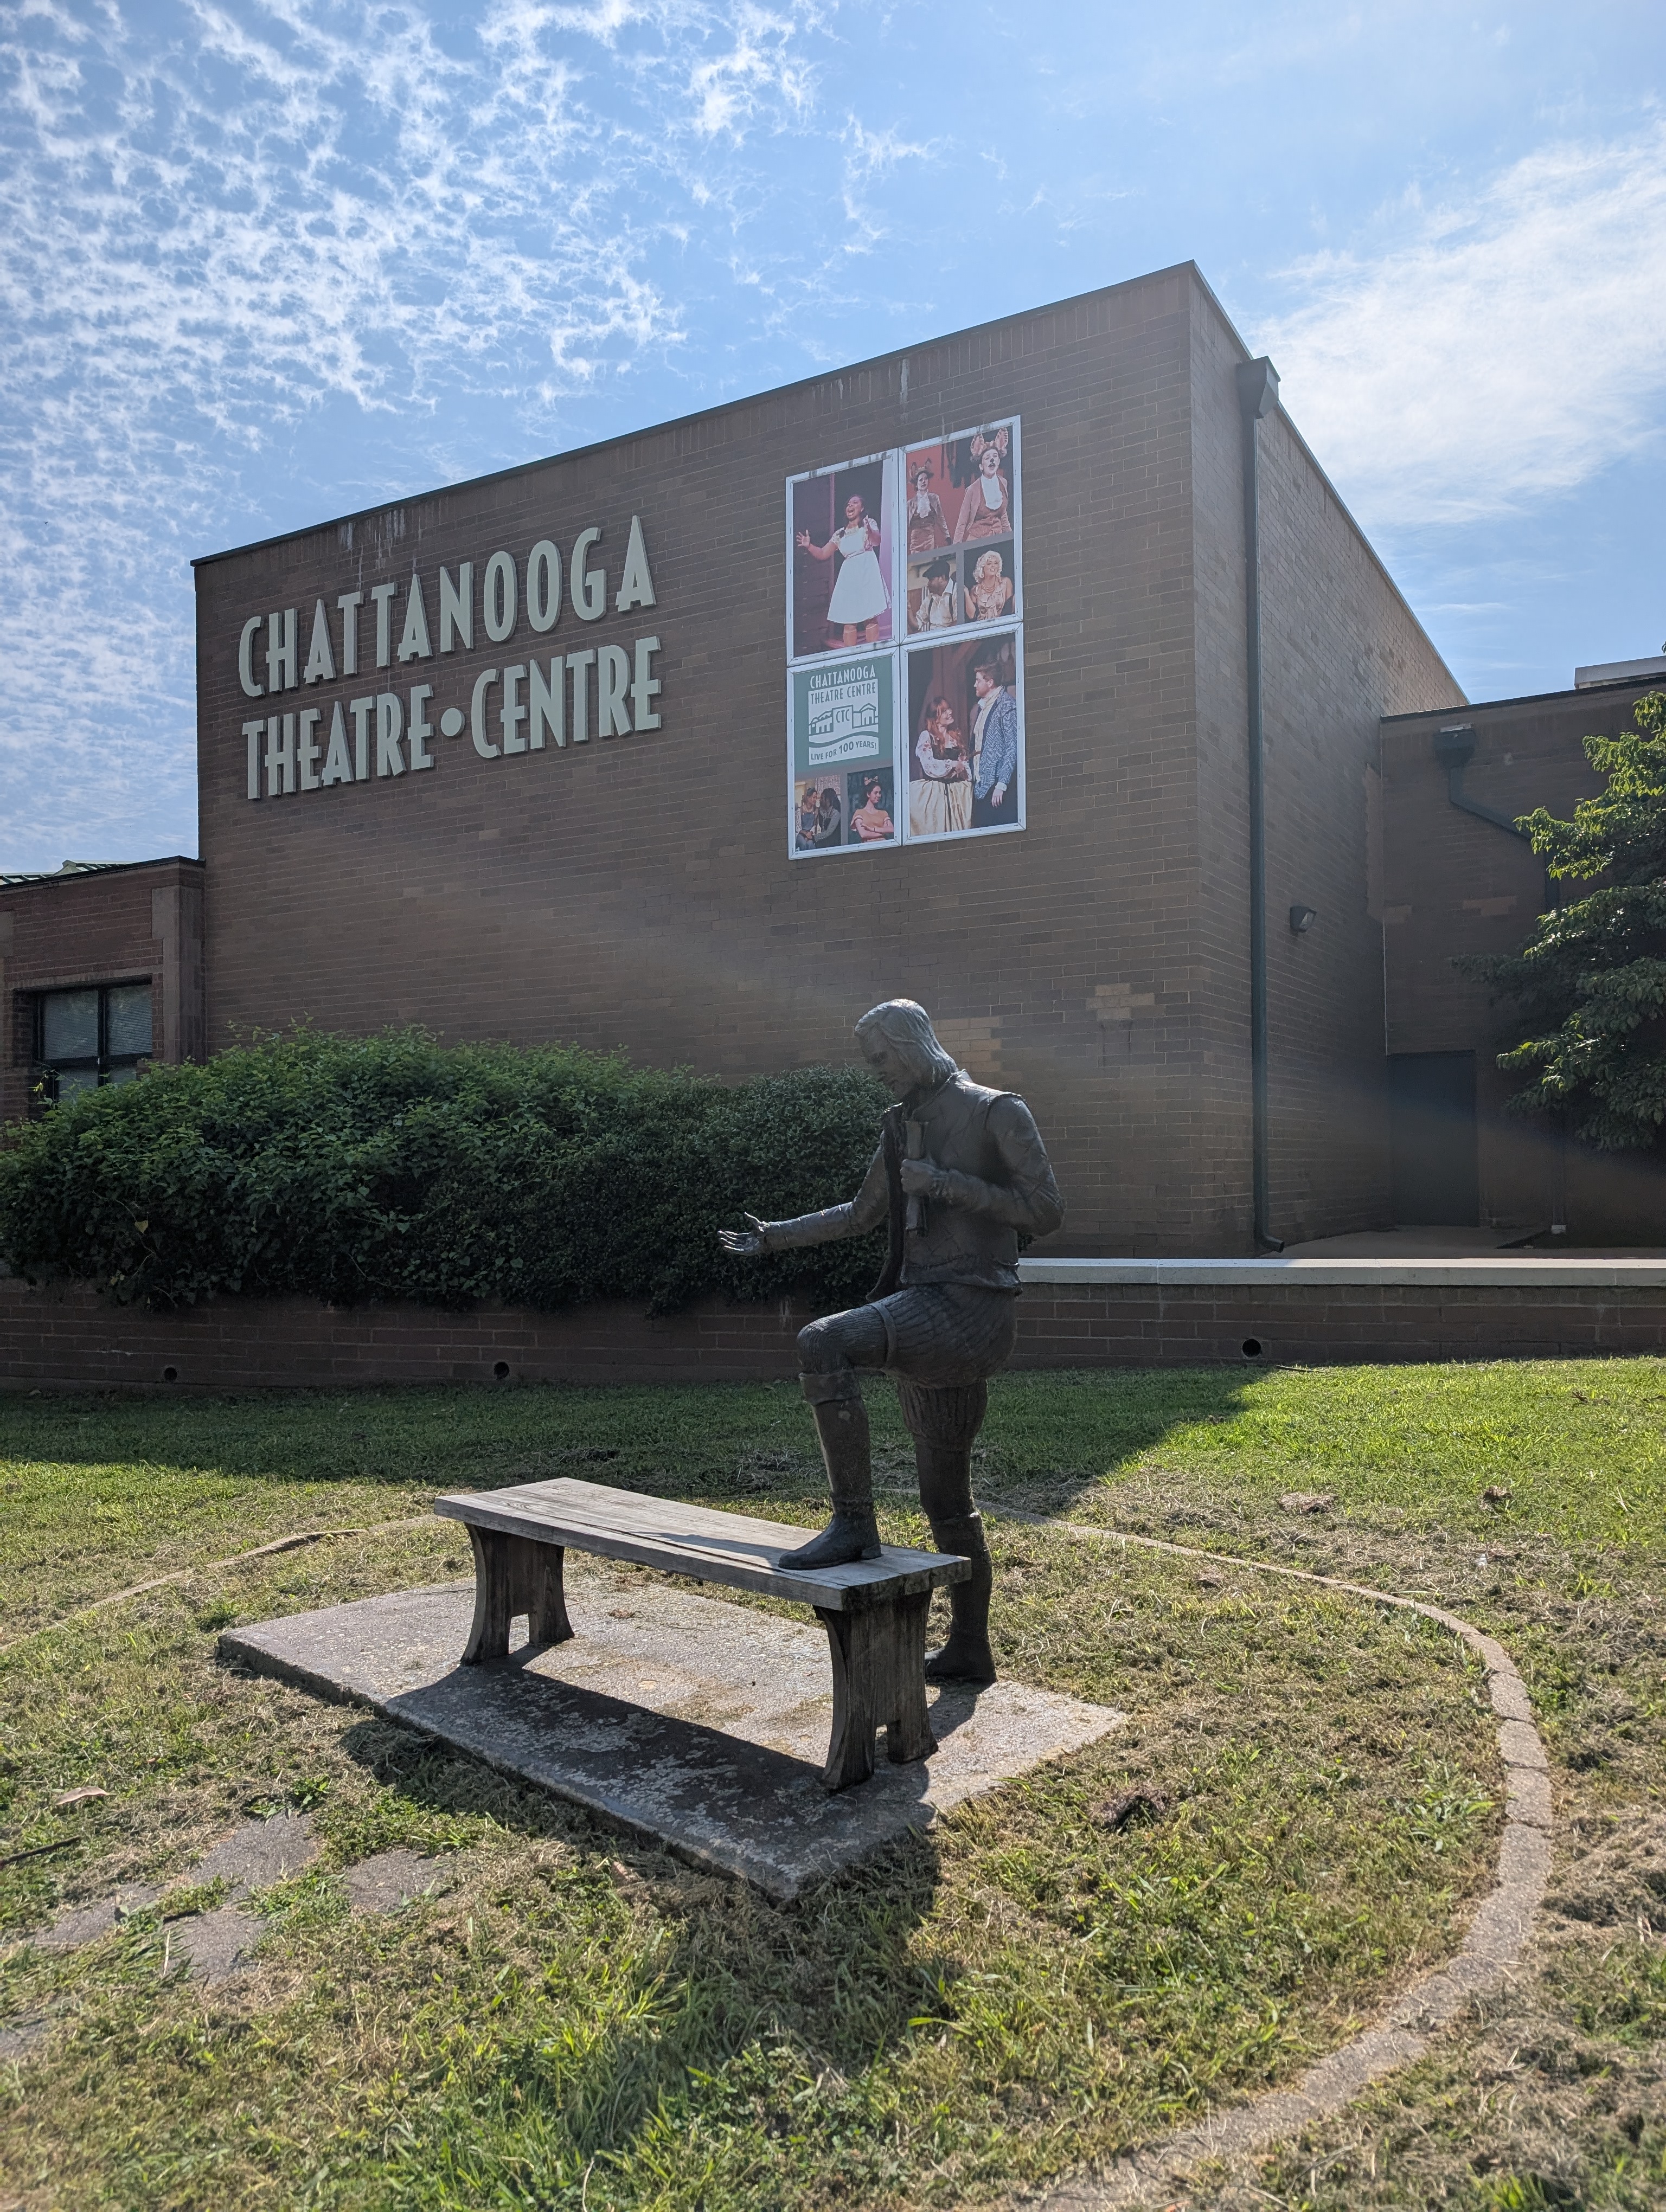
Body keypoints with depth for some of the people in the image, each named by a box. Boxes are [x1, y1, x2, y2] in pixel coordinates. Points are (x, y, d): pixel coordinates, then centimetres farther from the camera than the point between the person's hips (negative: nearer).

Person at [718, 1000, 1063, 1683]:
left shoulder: (997, 1113, -4)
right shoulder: (901, 1124, 17)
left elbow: (1045, 1213, -10)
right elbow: (862, 1215, 29)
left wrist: (947, 1183, -14)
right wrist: (774, 1237, 30)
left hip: (971, 1307, -8)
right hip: (927, 1308, 8)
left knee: (823, 1343, -29)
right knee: (945, 1493, 13)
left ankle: (853, 1523, -22)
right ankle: (969, 1651, 27)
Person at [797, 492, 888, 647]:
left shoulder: (869, 523, 9)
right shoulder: (840, 534, 21)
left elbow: (876, 541, -12)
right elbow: (823, 554, 21)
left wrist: (869, 530, -35)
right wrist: (809, 546, 2)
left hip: (867, 572, -4)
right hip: (848, 576, 4)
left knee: (871, 616, -11)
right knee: (849, 620, -4)